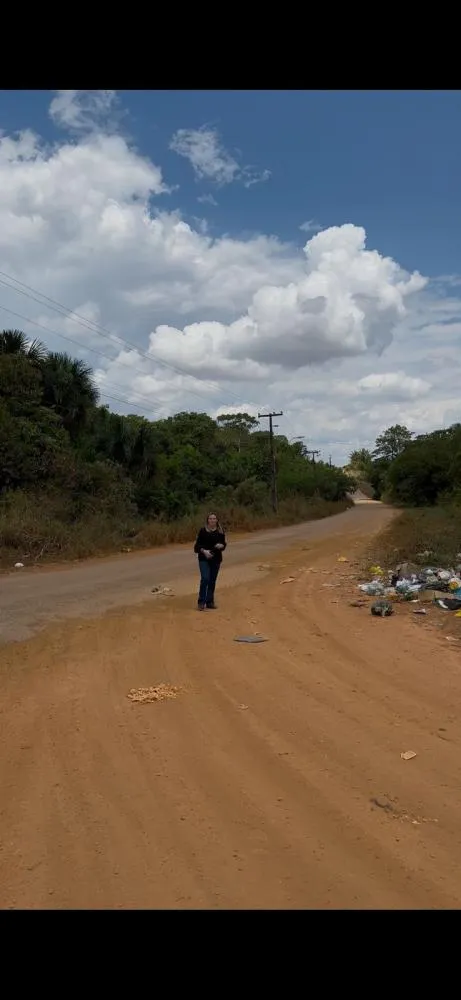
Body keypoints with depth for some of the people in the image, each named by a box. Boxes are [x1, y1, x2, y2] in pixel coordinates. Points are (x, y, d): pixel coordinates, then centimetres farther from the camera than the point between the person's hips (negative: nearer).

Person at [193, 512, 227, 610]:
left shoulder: (220, 531, 5)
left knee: (212, 581, 7)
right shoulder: (203, 531, -4)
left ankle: (210, 602, 17)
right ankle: (201, 602, -6)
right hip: (204, 559, -3)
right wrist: (204, 551, -20)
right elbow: (198, 544, -3)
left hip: (216, 559, 3)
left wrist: (221, 546, -12)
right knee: (205, 579, -14)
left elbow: (224, 544, 11)